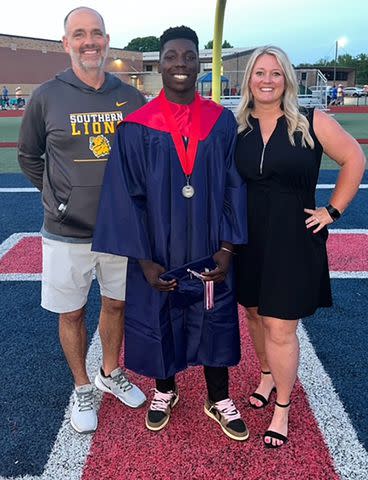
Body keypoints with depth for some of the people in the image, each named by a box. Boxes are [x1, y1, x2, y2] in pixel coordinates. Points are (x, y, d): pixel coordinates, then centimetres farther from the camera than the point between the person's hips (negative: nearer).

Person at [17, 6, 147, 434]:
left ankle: (112, 373, 41)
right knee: (71, 313, 10)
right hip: (68, 233, -2)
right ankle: (83, 389, 32)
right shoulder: (47, 97, -6)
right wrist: (58, 195, 1)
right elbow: (29, 156, 6)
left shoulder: (130, 98, 0)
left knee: (116, 304, 17)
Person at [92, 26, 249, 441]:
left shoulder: (222, 122, -2)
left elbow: (233, 187, -1)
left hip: (210, 255, 2)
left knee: (214, 324, 14)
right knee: (158, 324, 15)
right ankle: (164, 391, 41)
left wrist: (227, 248, -7)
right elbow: (126, 196, -8)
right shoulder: (136, 129, -8)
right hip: (157, 256, -1)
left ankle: (219, 400, 36)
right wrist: (143, 260, -12)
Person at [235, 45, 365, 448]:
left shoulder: (312, 123, -6)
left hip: (293, 240, -3)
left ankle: (282, 408, 21)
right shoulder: (237, 127, 2)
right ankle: (266, 375, 45)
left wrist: (333, 210, -3)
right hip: (247, 239, 4)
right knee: (255, 314, 18)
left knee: (280, 329, 0)